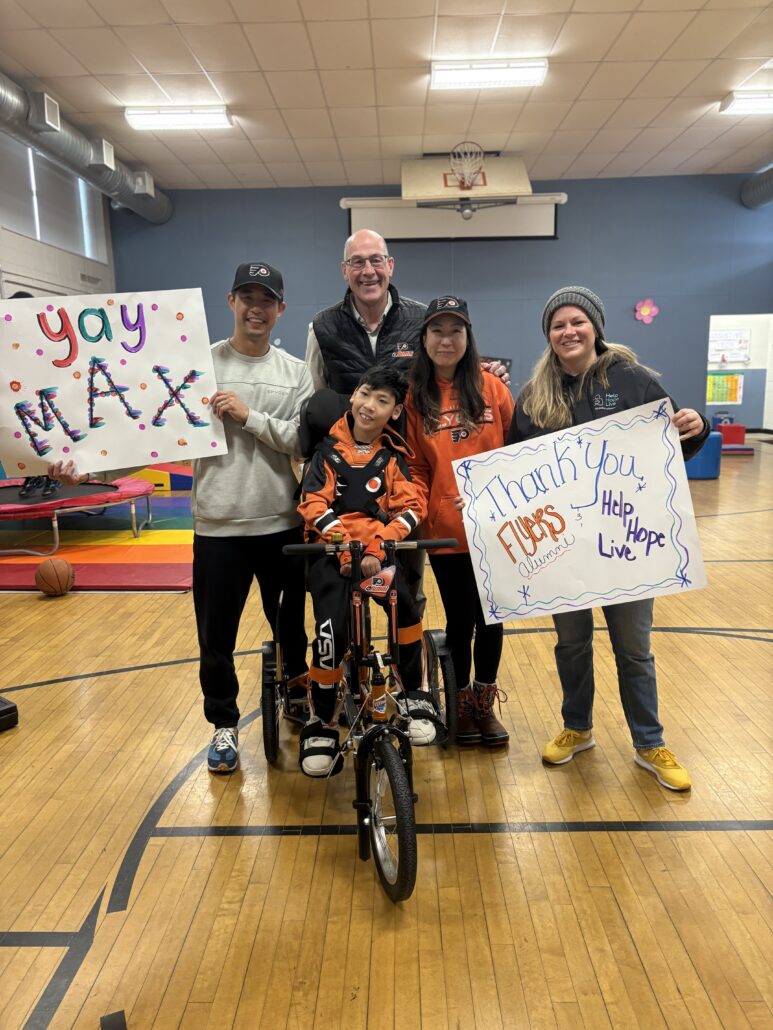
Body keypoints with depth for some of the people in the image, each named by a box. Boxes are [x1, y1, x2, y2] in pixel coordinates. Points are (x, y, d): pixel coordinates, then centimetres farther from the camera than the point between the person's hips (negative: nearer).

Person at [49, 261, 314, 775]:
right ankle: (225, 724, 31)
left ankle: (299, 698, 45)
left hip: (284, 524, 1)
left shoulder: (296, 373, 3)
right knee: (217, 637, 9)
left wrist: (250, 416, -17)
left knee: (292, 625, 18)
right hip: (218, 526, -1)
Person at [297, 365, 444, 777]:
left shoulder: (395, 455, 9)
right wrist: (345, 546, -18)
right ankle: (321, 724, 4)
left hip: (379, 549, 1)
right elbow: (314, 505, -4)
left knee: (405, 604, -27)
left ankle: (413, 697, -3)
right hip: (330, 549, -1)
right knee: (332, 631, -19)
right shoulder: (327, 448, 5)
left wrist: (378, 548, -17)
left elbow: (409, 507, -2)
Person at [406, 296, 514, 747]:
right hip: (445, 529, -1)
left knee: (491, 617, 11)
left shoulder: (492, 387, 2)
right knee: (459, 620, 10)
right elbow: (414, 467, 2)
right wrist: (420, 510, -11)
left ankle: (485, 702, 32)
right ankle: (461, 703, 30)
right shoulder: (413, 396, 1)